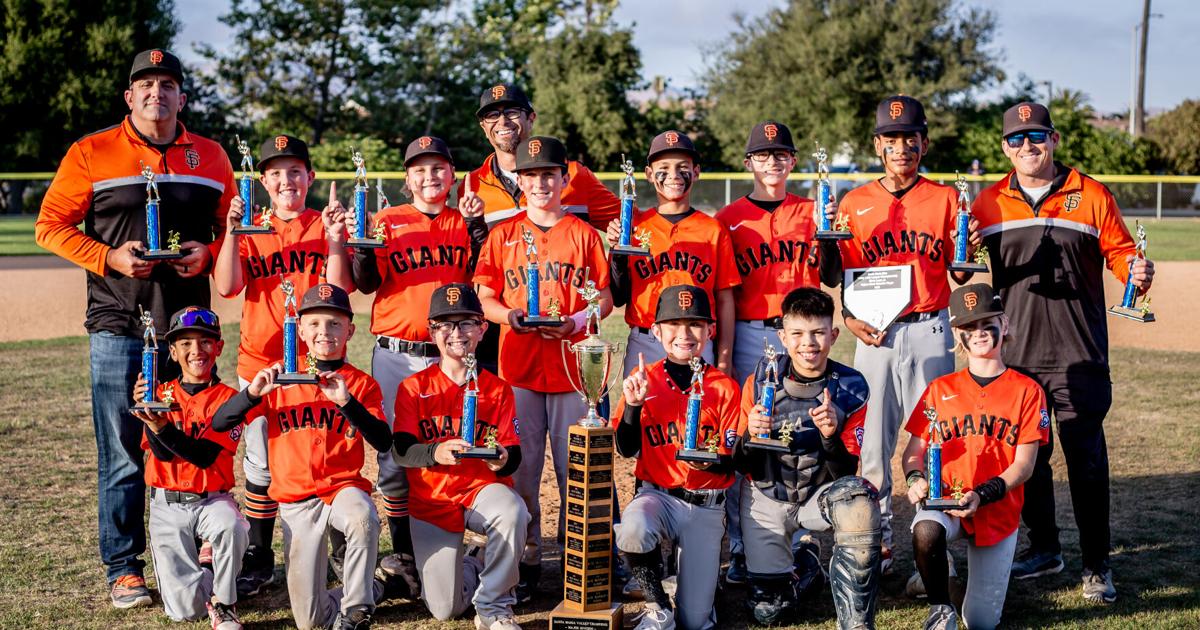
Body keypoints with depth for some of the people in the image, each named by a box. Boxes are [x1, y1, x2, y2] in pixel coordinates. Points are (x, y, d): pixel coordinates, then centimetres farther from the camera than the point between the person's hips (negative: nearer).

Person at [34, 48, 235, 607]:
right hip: (119, 328, -2)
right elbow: (50, 225, 2)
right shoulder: (91, 153, 2)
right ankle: (123, 570, 10)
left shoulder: (211, 158, 10)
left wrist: (206, 254, -5)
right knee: (121, 455, 0)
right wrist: (108, 257, -12)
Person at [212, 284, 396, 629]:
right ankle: (369, 589, 26)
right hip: (296, 501, 1)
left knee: (362, 518, -40)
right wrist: (253, 391, -20)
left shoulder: (362, 383, 1)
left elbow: (383, 443, -14)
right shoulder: (280, 378, 4)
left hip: (344, 486, -1)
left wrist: (346, 400, -26)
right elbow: (219, 424, -3)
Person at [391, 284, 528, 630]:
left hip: (482, 488, 0)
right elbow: (400, 452, -13)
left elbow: (514, 455, -4)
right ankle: (475, 567, 31)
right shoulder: (414, 387, -1)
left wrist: (503, 461, -29)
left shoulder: (497, 389, 2)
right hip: (433, 500, 0)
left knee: (512, 512, -37)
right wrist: (436, 453, -34)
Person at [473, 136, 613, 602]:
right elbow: (484, 299, 8)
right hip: (518, 363, 1)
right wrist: (510, 316, -12)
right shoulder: (503, 235, 9)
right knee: (520, 466, 1)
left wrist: (579, 320, -12)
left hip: (573, 363, -1)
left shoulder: (583, 234, 7)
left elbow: (606, 297, 7)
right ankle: (525, 562, 12)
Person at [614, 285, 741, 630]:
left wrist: (712, 461, -24)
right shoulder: (643, 379, 0)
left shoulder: (724, 387, -2)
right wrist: (633, 404, -18)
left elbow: (732, 461, -2)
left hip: (705, 507, 0)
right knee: (632, 529, -38)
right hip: (657, 495, 0)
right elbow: (627, 450, -2)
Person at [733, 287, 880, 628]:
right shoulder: (760, 382, -10)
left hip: (821, 493, -1)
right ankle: (804, 565, 31)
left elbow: (846, 472, -11)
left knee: (858, 500, -36)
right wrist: (750, 437, -27)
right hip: (768, 496, 1)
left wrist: (831, 437, -31)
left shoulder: (851, 388, -11)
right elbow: (744, 467, -5)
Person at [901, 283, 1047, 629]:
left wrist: (981, 496, -20)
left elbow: (1024, 465, -5)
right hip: (943, 501, 0)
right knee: (925, 532, -38)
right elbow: (914, 450, 7)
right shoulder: (940, 389, 6)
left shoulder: (1026, 390, 0)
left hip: (998, 512, 0)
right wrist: (915, 478, -17)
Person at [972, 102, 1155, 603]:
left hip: (1079, 355, -3)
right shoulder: (989, 203, 7)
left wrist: (1137, 273, -20)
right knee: (1025, 453, 12)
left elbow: (1119, 252, 2)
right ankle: (1043, 549, 28)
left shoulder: (1091, 195, 2)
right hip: (1015, 354, 3)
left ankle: (1097, 566, 7)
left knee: (1087, 458, -2)